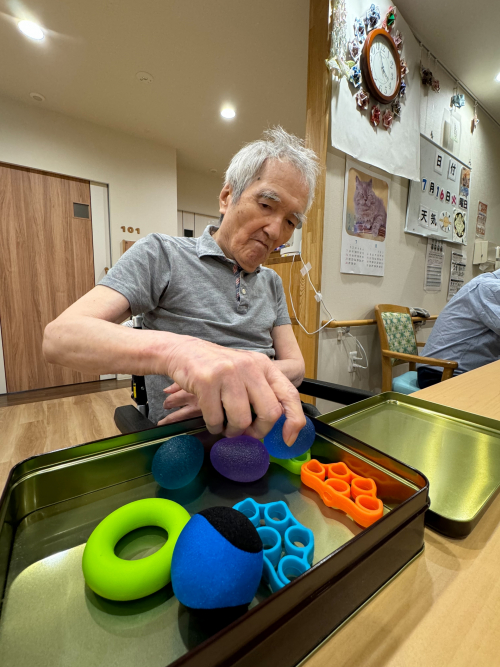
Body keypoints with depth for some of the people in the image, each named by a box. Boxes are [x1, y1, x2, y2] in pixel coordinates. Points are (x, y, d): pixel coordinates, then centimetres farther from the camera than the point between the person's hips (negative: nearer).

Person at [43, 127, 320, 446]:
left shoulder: (272, 282, 12)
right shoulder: (162, 254, -5)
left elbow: (295, 366, 7)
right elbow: (58, 338, -16)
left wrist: (238, 382, -16)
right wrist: (174, 349, -37)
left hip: (261, 431, 6)